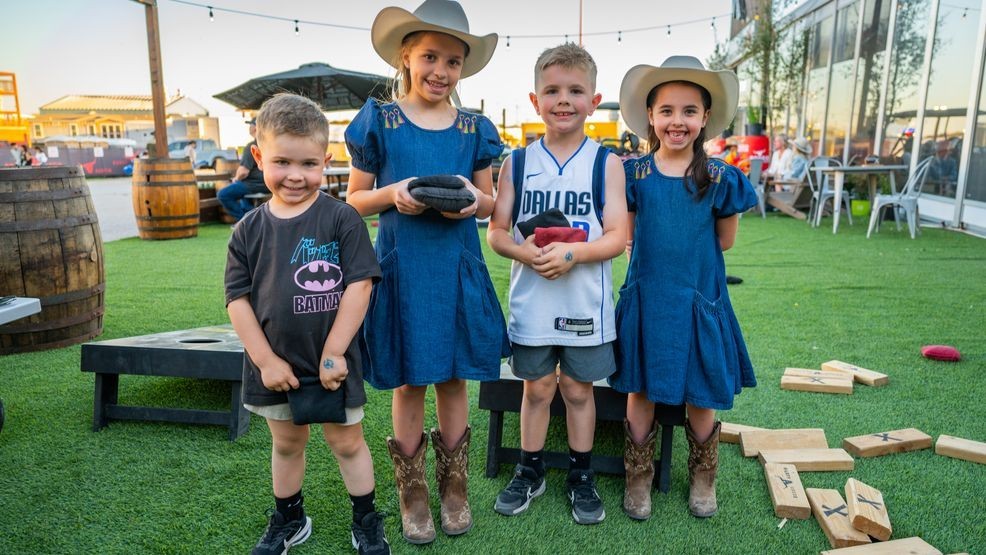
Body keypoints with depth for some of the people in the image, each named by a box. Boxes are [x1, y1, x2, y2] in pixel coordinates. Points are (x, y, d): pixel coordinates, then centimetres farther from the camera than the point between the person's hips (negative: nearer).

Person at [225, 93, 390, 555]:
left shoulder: (342, 219, -12)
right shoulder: (249, 230, -2)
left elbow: (359, 286, -15)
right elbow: (237, 299, -1)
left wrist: (333, 353, -15)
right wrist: (266, 360, -8)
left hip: (331, 360, -3)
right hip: (274, 364, 3)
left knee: (346, 441, 13)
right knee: (286, 443, 21)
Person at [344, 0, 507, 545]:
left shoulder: (473, 129, 7)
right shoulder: (379, 121, 0)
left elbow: (488, 202, 12)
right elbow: (354, 199, 3)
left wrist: (472, 200, -11)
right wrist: (393, 194, -17)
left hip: (458, 270, 2)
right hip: (402, 269, -2)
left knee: (453, 378, 11)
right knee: (409, 381, 7)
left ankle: (453, 485, 30)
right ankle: (412, 493, 26)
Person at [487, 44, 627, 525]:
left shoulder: (606, 163, -3)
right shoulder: (518, 162, 0)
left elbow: (617, 237, -8)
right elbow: (496, 232, -1)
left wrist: (573, 253, -25)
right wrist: (527, 252, -21)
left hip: (585, 304, -1)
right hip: (531, 302, 1)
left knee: (578, 389, 13)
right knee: (536, 388, 14)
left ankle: (581, 477, 32)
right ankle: (530, 471, 33)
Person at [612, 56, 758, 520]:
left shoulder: (720, 178, -3)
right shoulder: (633, 173, -2)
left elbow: (724, 240, 5)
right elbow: (625, 236, 5)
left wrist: (679, 248, 1)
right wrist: (653, 245, -5)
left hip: (700, 302, 0)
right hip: (646, 299, 0)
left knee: (701, 397, 11)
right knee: (641, 391, 10)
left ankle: (703, 479, 34)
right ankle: (638, 480, 28)